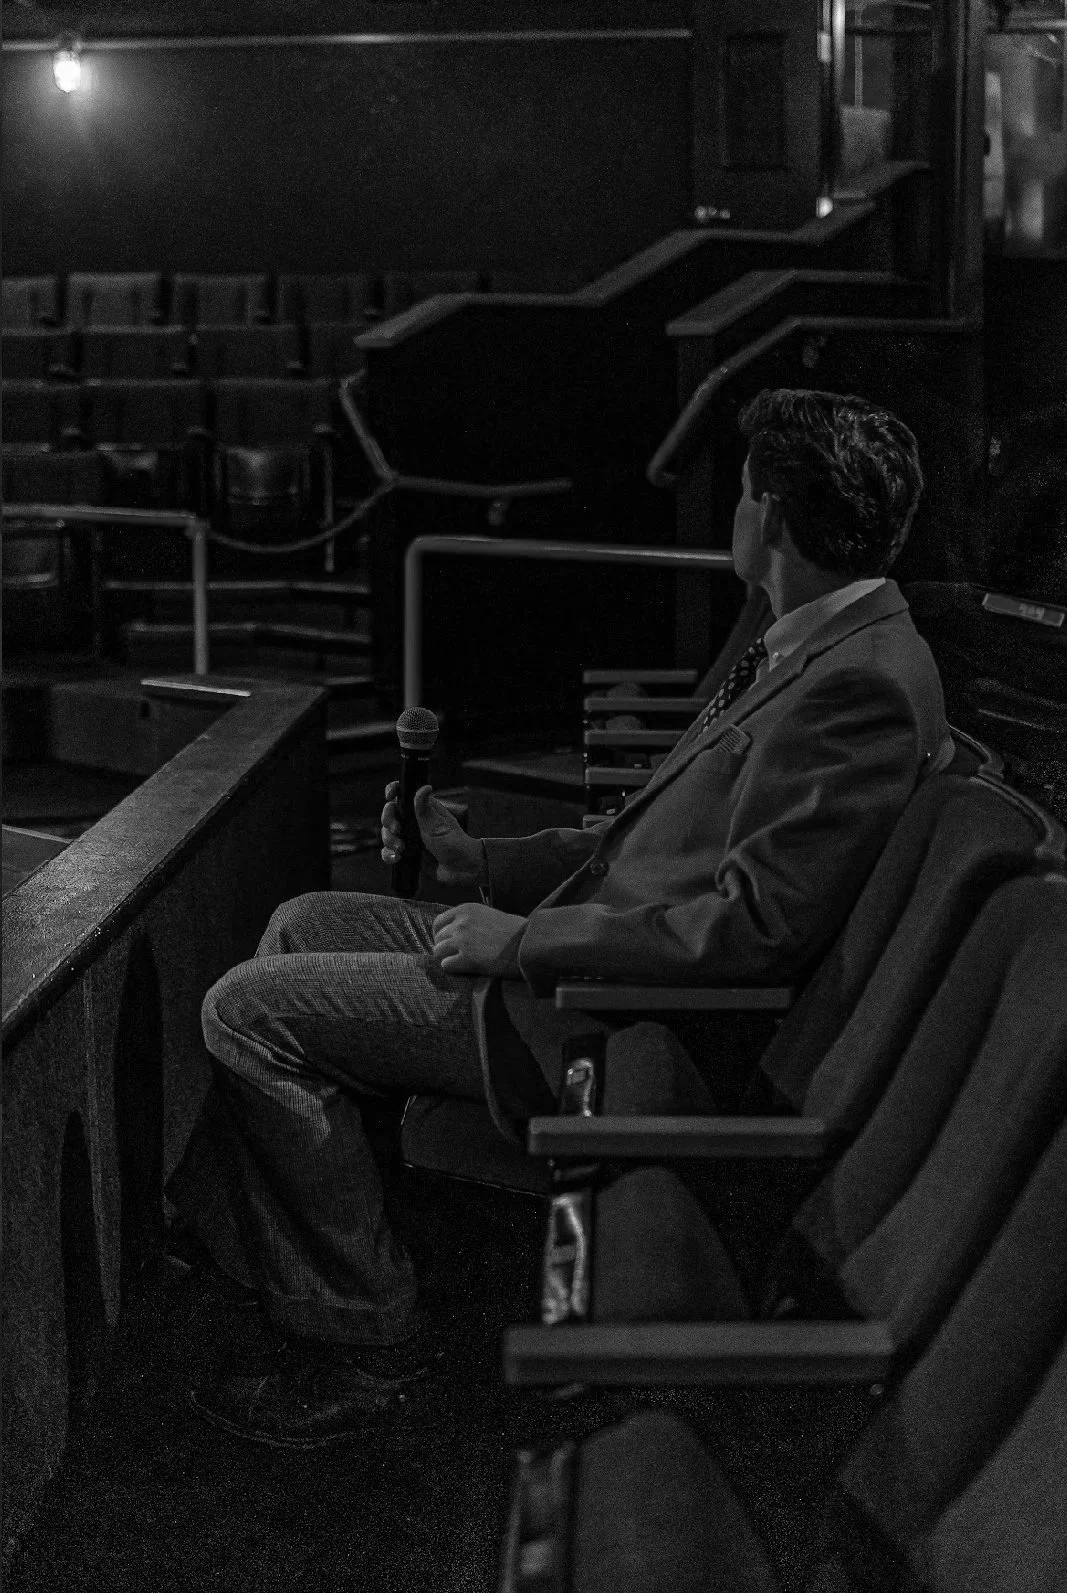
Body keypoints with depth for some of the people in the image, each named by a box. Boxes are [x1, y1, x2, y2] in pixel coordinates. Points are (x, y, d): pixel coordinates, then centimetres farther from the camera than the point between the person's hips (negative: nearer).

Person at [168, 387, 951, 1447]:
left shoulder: (863, 683, -23)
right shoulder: (815, 649, 10)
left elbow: (758, 924, -28)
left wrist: (520, 938, -20)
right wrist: (482, 863, 13)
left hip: (611, 1021, -11)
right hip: (582, 944, 11)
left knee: (251, 1010, -10)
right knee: (303, 925, 19)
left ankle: (362, 1343, 1)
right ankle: (213, 1231, 28)